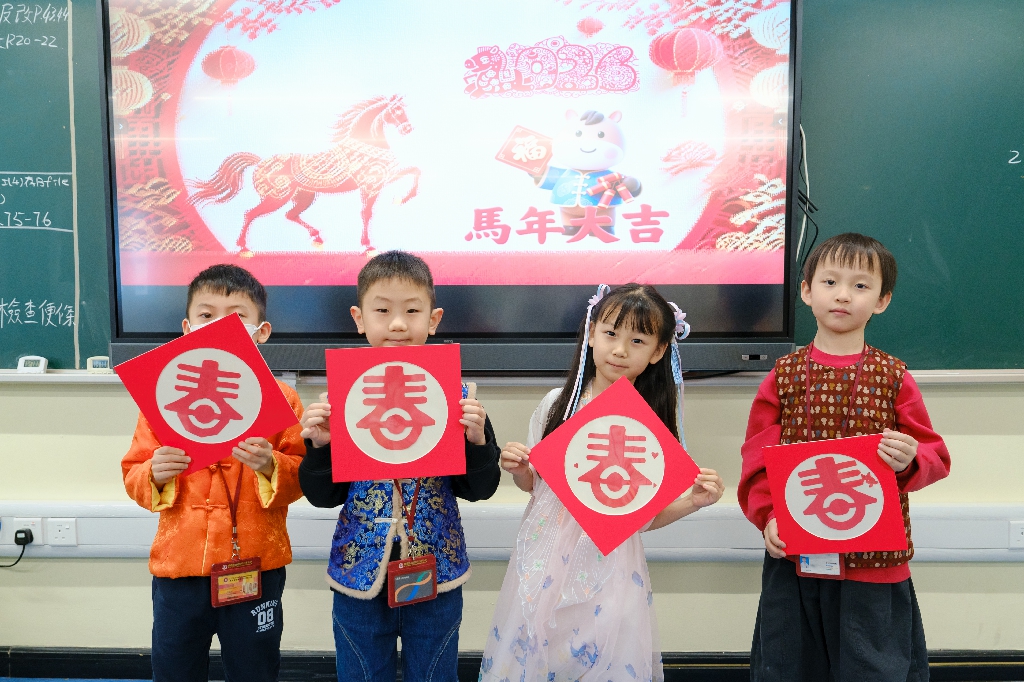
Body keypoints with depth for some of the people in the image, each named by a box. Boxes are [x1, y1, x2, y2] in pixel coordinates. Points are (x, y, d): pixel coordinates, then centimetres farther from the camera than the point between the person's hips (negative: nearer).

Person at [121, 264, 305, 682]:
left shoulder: (279, 397, -4)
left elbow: (302, 477, -5)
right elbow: (132, 474, 4)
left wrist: (271, 467, -25)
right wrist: (155, 475, -17)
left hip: (255, 566, -1)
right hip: (179, 567, 2)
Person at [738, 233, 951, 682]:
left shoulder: (894, 378, 1)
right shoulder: (784, 376, 2)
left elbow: (935, 456, 3)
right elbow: (758, 459, 1)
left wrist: (910, 460, -19)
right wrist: (767, 516, -12)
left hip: (876, 562, 0)